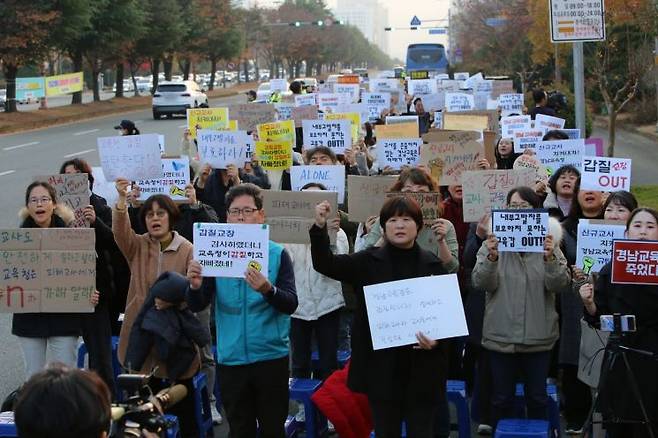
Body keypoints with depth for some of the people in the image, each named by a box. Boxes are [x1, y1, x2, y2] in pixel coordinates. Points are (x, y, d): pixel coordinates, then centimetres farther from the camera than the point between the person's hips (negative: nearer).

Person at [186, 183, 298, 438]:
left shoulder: (277, 254, -3)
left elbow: (291, 305, -10)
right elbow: (197, 307, -1)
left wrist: (268, 290, -31)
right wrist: (195, 286, -23)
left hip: (271, 356, -1)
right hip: (231, 357, 2)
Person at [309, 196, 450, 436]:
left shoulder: (433, 265, 4)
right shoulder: (369, 262, 3)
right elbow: (325, 264, -6)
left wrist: (437, 338, -13)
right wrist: (320, 227, -21)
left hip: (422, 368, 0)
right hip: (381, 366, 0)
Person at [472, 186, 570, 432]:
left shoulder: (548, 244, 1)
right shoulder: (493, 243, 0)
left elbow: (559, 285, -7)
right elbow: (482, 283, -7)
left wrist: (550, 259, -25)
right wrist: (491, 257, -25)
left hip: (538, 336, 1)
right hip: (501, 335, -1)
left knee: (537, 398, 11)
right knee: (502, 398, 8)